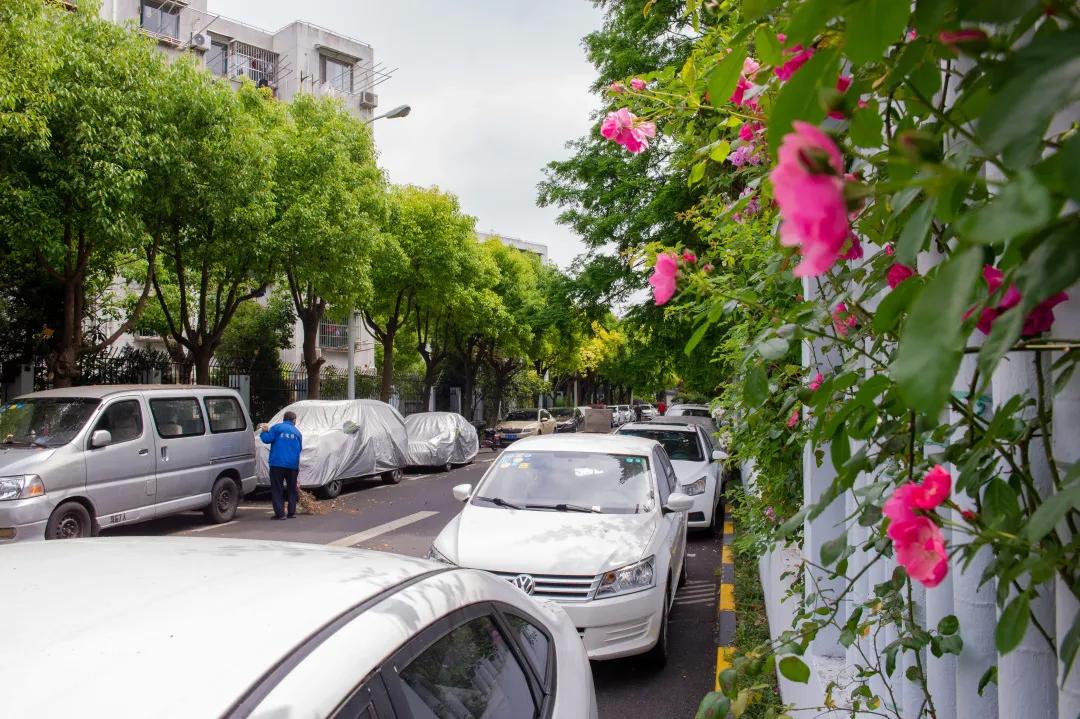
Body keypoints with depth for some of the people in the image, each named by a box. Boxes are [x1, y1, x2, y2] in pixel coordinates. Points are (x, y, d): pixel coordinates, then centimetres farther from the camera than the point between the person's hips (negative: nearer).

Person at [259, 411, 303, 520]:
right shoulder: (297, 432, 13)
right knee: (292, 489, 16)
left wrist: (264, 432, 11)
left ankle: (280, 513, -4)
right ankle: (291, 512, 15)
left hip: (277, 463, -3)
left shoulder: (277, 427, 1)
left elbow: (267, 439, -10)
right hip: (293, 465, 3)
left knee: (277, 489, 2)